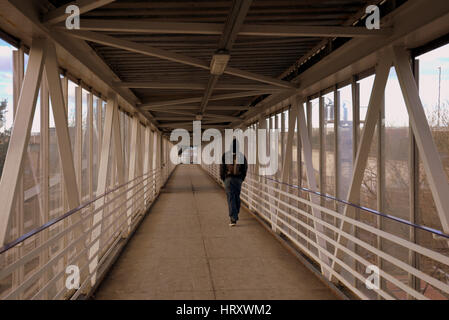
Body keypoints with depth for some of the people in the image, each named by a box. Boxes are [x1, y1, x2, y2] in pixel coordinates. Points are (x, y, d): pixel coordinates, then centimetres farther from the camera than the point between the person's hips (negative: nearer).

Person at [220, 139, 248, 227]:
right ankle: (235, 215, 32)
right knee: (237, 197, 18)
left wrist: (222, 178, 9)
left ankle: (233, 219, -12)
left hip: (228, 179, -3)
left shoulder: (225, 155, -6)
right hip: (238, 179, 3)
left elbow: (222, 168, -3)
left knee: (231, 198, -4)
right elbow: (245, 168, 4)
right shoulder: (241, 156, 1)